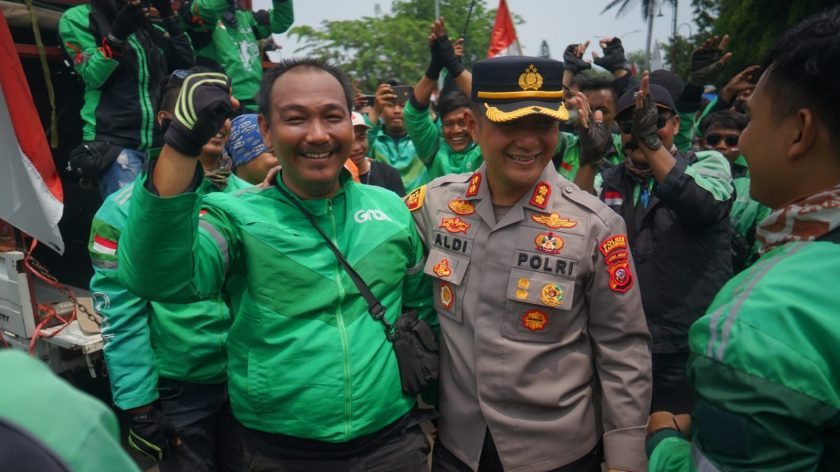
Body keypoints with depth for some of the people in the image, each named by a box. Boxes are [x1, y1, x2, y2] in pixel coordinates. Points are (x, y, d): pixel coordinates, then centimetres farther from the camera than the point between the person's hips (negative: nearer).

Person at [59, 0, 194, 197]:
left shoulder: (149, 28, 17)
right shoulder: (78, 19, 5)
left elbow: (186, 64, 10)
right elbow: (92, 76, -5)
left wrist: (169, 16, 5)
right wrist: (117, 35, -17)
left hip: (160, 142, 5)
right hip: (114, 141, -4)